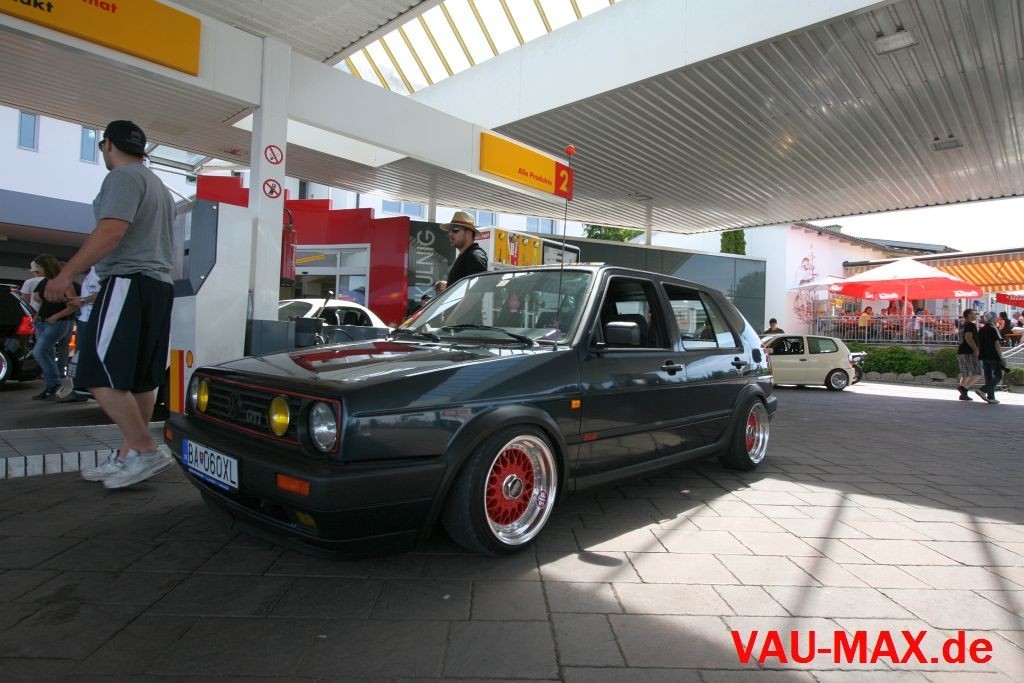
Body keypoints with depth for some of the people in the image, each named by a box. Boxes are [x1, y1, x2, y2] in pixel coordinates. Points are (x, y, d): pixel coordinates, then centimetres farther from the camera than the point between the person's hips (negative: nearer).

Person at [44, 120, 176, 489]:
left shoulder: (123, 177, -5)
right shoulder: (158, 186, 24)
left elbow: (111, 231, -20)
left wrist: (67, 273, -19)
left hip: (129, 282, -10)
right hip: (160, 285, 10)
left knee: (101, 378, -12)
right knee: (139, 381, 8)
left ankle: (147, 451, -14)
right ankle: (126, 458, 12)